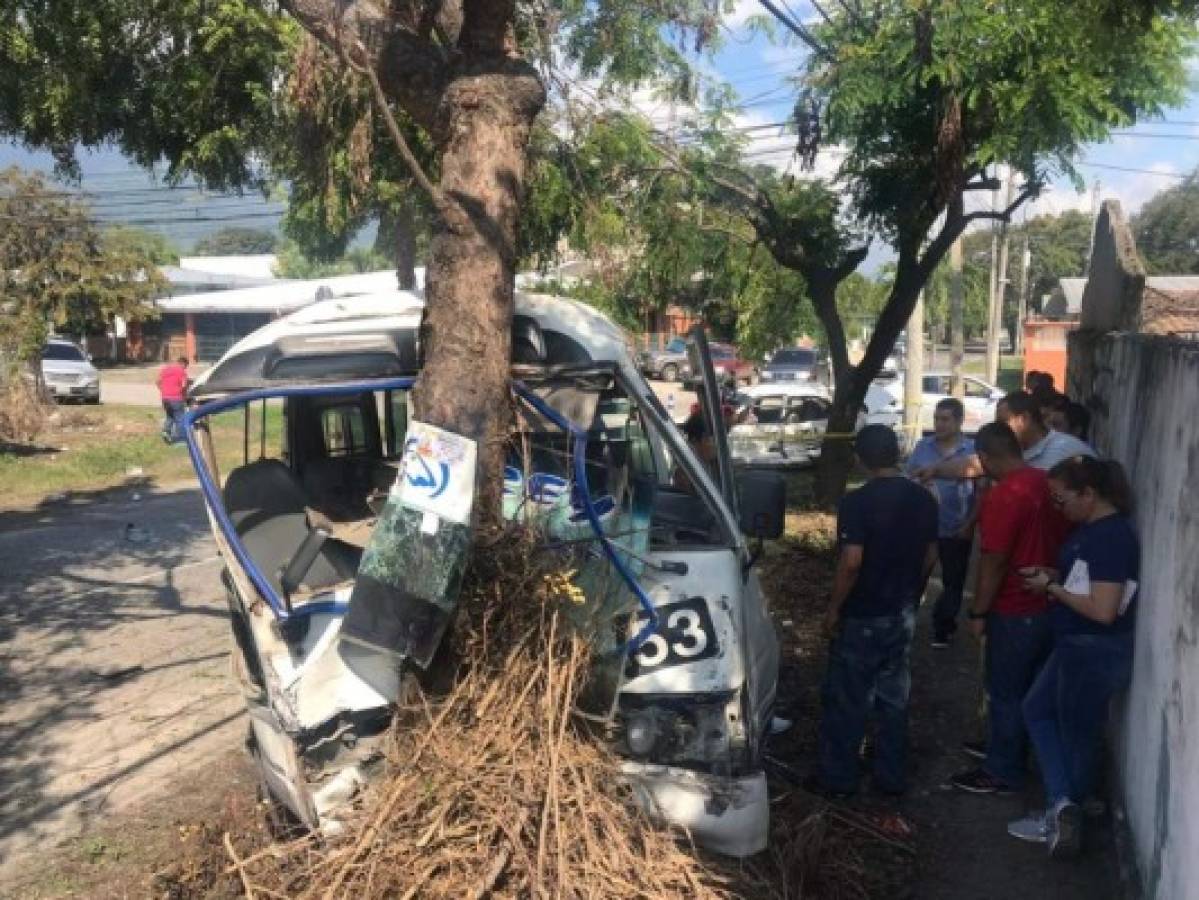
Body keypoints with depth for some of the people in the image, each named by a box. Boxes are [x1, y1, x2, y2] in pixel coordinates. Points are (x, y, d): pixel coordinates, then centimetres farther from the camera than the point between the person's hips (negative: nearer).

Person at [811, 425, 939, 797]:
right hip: (903, 614, 6)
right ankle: (892, 777, 24)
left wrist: (833, 608, -11)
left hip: (861, 616, -6)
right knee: (894, 698, 15)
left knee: (847, 700, 7)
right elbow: (930, 556, 8)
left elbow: (851, 562, -22)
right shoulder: (924, 499, 0)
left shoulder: (857, 501, -19)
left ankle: (837, 776, 17)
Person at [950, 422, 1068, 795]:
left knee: (1006, 694, 6)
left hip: (1015, 612, -8)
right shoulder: (1049, 483, 2)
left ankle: (1002, 772, 18)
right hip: (1048, 605, 8)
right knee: (1031, 689, 20)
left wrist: (978, 613, -12)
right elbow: (1062, 539, 12)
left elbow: (993, 564, -22)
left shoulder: (1002, 497, -24)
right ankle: (1009, 750, 35)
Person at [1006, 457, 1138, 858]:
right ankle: (1063, 807, 18)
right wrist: (1055, 575, 0)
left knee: (1077, 736, 5)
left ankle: (1063, 814, 21)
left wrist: (1051, 588, -17)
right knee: (1038, 709, 17)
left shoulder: (1112, 536, -25)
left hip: (1096, 654, -10)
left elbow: (1103, 610, -28)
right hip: (1076, 647, 10)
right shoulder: (1094, 528, 5)